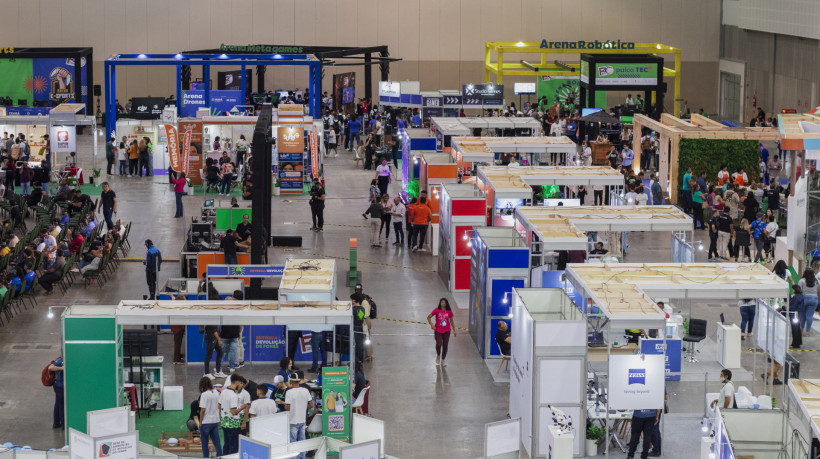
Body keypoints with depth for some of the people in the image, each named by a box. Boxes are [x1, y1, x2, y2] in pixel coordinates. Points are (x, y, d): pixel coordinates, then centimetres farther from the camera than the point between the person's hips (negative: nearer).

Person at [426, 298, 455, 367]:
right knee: (439, 344, -17)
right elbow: (428, 317, 0)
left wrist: (454, 330, 8)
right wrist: (431, 324, -14)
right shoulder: (437, 310, -6)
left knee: (445, 346, 3)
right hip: (438, 331, -2)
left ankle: (442, 361, 17)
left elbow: (451, 321, 9)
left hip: (446, 331, 2)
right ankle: (438, 355, 16)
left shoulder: (449, 311, 0)